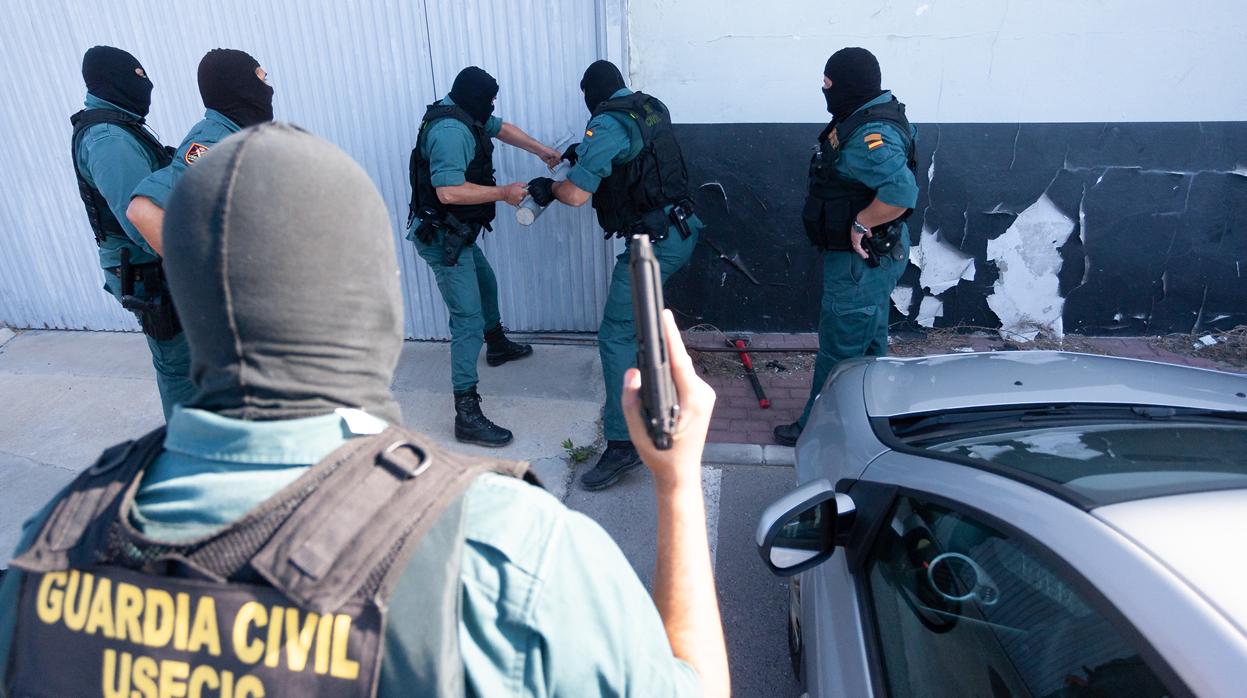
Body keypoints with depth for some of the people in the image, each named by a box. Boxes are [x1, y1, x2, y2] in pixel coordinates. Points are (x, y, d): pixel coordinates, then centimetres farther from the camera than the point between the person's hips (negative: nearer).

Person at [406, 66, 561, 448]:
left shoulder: (465, 117, 7)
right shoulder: (450, 130, -24)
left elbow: (500, 128, 24)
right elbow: (449, 191, -32)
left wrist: (541, 150, 14)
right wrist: (504, 193, -23)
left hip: (457, 234, 11)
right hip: (442, 239, -11)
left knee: (485, 283, 32)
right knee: (469, 320, -13)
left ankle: (497, 345, 58)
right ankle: (467, 416, -12)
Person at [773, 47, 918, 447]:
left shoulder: (870, 136, -26)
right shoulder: (867, 118, 8)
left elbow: (901, 191, -38)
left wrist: (861, 223, -26)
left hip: (861, 261, -11)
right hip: (870, 256, 11)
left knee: (839, 350, 1)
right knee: (869, 344, 22)